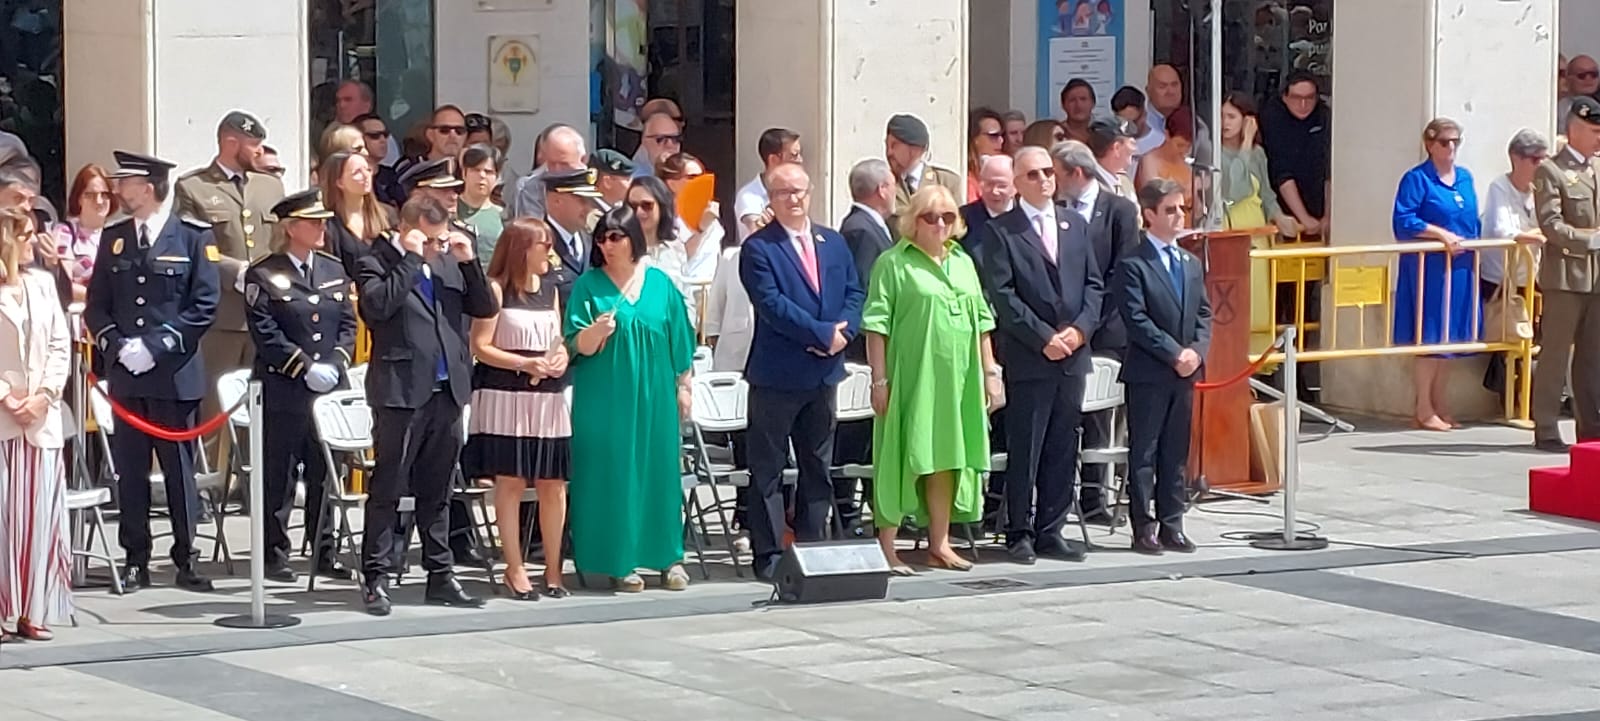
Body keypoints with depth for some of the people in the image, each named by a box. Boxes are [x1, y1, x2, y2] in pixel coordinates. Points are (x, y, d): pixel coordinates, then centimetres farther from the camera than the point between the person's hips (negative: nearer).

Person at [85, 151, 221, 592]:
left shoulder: (193, 237, -2)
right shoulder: (113, 238, 12)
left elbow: (204, 306, -6)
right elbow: (96, 305, 11)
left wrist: (156, 346, -13)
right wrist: (117, 345, -7)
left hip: (174, 373, -4)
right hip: (125, 373, 4)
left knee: (179, 468, 1)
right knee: (130, 469, 4)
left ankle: (186, 559, 9)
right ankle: (135, 560, 9)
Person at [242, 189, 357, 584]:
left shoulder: (335, 270, 13)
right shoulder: (263, 275, -4)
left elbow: (348, 325, 11)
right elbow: (266, 333, -10)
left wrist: (334, 364, -5)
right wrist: (305, 367, -16)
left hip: (329, 389, 5)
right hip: (282, 389, -5)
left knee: (325, 471, 8)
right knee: (278, 474, 0)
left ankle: (324, 553, 15)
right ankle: (275, 555, 6)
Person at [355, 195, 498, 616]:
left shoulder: (449, 262, 14)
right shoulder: (377, 263, -3)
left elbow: (486, 308, 11)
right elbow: (378, 305, -22)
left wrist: (469, 262, -1)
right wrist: (410, 258, -17)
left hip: (447, 391, 6)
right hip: (401, 392, -6)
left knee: (437, 491, 13)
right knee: (387, 488, -3)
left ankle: (440, 576, 18)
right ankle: (376, 578, 1)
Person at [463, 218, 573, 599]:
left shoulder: (549, 288, 15)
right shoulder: (496, 288, -4)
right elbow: (481, 346, -8)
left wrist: (562, 357, 0)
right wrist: (525, 364, -17)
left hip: (549, 396, 6)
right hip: (506, 395, -6)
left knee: (553, 484, 4)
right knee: (511, 483, -2)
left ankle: (553, 568, 12)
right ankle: (514, 569, 4)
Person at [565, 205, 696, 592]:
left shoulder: (660, 284, 6)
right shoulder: (589, 285, -1)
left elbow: (679, 341, 10)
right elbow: (579, 345, -7)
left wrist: (683, 387, 9)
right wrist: (596, 331, -27)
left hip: (653, 397, 2)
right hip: (605, 398, -2)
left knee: (659, 470, 4)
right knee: (612, 474, -2)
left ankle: (669, 557, 11)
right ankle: (619, 561, 3)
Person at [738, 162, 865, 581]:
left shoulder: (834, 244, 12)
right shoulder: (759, 248, -8)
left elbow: (854, 294, 8)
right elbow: (772, 304, -17)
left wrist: (843, 332, -11)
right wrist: (822, 333, -19)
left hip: (824, 372, 6)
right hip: (777, 374, -6)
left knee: (818, 467, 12)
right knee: (768, 469, -1)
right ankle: (769, 555, 2)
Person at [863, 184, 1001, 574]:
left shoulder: (963, 262, 15)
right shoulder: (894, 263, -4)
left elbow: (981, 321, 18)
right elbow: (876, 324, -8)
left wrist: (989, 372, 13)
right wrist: (879, 379, -13)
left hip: (956, 379, 6)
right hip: (911, 377, -6)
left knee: (946, 460, 11)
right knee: (903, 458, -4)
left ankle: (939, 545, 19)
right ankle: (886, 548, 0)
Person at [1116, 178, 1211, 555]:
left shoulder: (1192, 264, 15)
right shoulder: (1132, 265, -7)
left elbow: (1203, 315, 13)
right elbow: (1137, 321, -14)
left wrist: (1196, 351, -5)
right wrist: (1174, 353, -16)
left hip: (1185, 372, 6)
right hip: (1147, 373, -6)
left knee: (1176, 453, 9)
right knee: (1144, 453, -1)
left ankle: (1172, 525, 13)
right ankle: (1143, 528, 2)